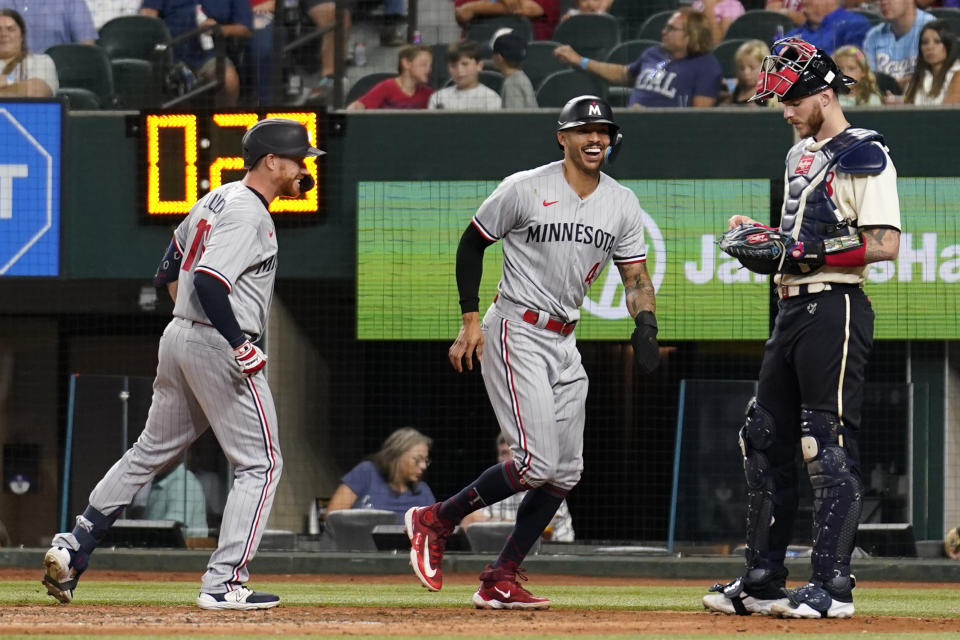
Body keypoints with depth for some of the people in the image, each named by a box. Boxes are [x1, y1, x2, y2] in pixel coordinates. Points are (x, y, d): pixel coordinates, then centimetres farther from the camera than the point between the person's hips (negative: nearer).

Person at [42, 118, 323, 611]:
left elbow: (169, 273, 24)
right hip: (218, 347, -9)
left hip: (178, 337, 9)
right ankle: (223, 584, -6)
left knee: (152, 450, 19)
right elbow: (208, 283, -27)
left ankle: (74, 546, 13)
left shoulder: (216, 200, 14)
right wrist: (242, 345, -26)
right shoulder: (249, 216, -16)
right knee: (260, 463, -2)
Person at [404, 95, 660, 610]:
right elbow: (471, 244, 0)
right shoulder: (525, 190, -10)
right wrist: (470, 319, -7)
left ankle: (500, 582, 11)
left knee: (565, 472, 4)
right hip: (516, 332, -7)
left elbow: (636, 276, 5)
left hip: (564, 342, 7)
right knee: (536, 463, -18)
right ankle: (435, 521, 0)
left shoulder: (621, 204, 5)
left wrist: (646, 327, -15)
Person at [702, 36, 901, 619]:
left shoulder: (864, 156, -10)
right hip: (793, 307, 10)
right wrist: (759, 236, 9)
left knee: (830, 446, -10)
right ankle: (762, 582, 16)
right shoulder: (800, 156, 19)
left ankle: (833, 586, -9)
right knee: (765, 439, 10)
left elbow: (885, 245, -17)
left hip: (836, 311, -10)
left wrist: (810, 256, -21)